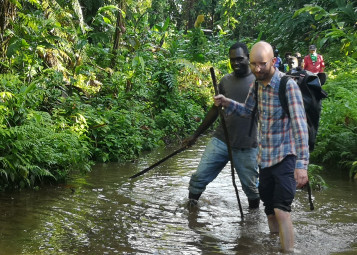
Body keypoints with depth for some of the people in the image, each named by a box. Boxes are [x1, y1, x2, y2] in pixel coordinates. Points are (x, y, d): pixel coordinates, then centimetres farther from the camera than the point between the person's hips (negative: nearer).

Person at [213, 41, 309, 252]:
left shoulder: (288, 85, -19)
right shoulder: (258, 84, 3)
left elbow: (300, 126, -23)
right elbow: (248, 110, 21)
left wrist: (302, 164, -29)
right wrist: (227, 103, 2)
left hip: (285, 157, -7)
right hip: (265, 157, 7)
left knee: (282, 211, -14)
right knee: (270, 209, 15)